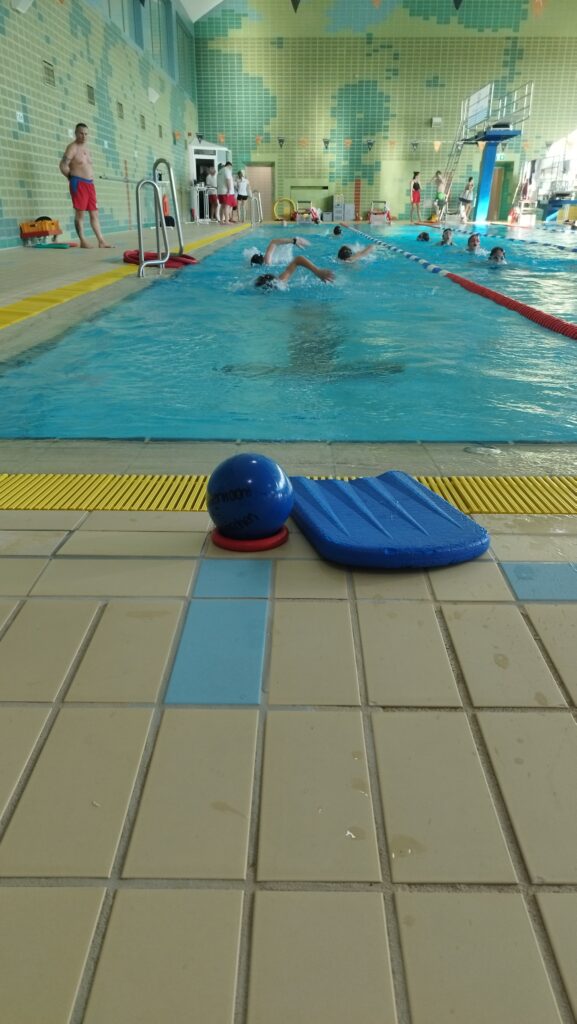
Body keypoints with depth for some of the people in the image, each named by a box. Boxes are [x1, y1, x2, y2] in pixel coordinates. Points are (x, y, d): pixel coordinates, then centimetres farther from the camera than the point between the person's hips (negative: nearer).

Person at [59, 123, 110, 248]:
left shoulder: (86, 150, 19)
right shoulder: (72, 148, -6)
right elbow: (63, 165, -13)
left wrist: (91, 177, 16)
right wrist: (72, 177, -4)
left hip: (90, 183, 8)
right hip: (78, 183, -8)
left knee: (94, 213, 6)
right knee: (80, 213, -7)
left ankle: (101, 241, 6)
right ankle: (83, 241, -6)